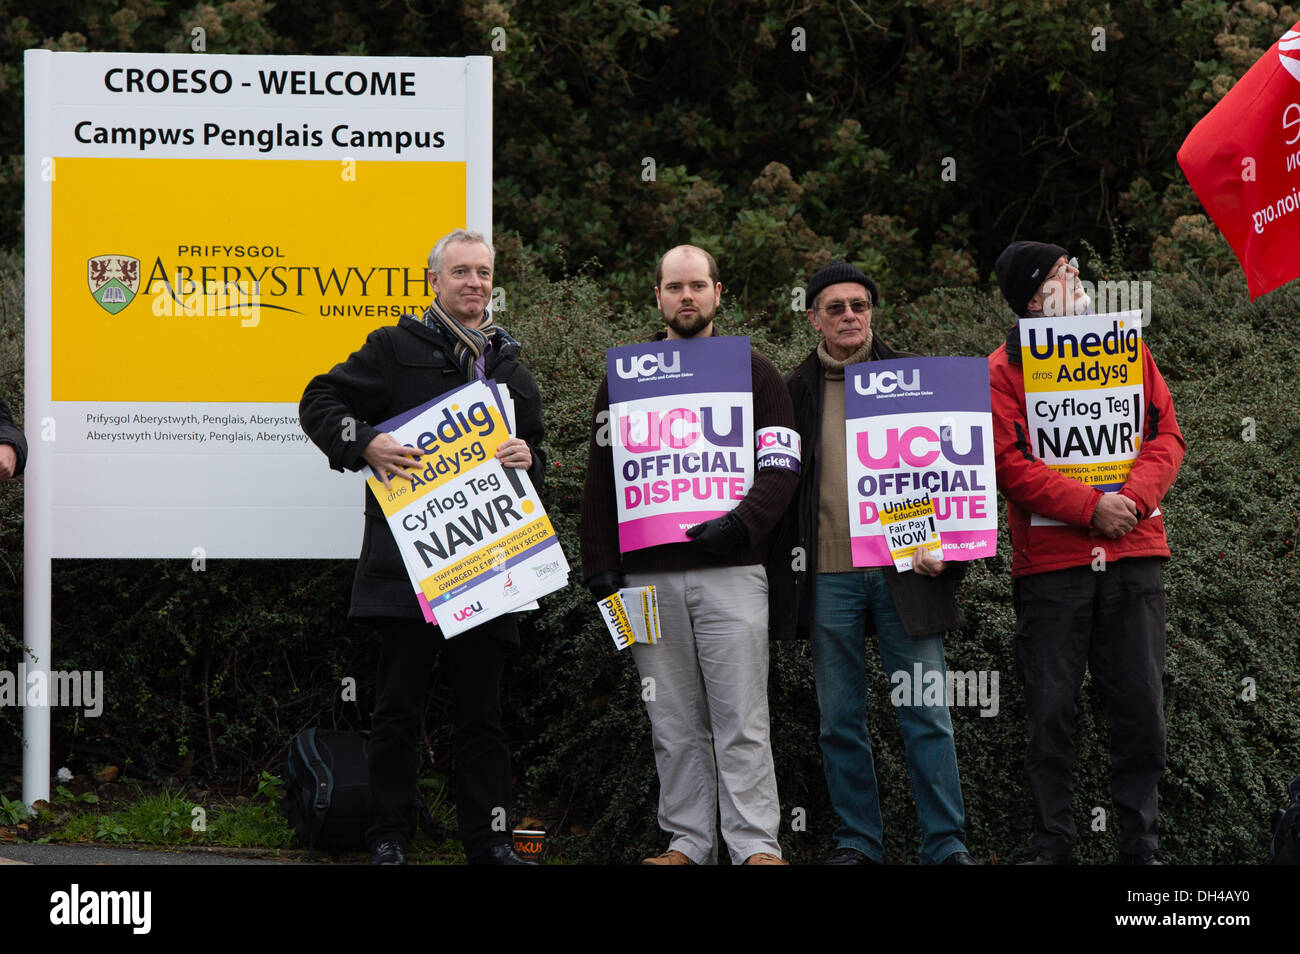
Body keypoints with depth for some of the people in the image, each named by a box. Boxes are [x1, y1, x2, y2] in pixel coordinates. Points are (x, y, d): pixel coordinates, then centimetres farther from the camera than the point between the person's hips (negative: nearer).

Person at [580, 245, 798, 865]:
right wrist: (601, 566, 3)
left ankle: (756, 844, -4)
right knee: (674, 722, 5)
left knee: (741, 720, -5)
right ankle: (687, 840, 11)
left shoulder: (751, 371, 8)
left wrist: (741, 522, -16)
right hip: (648, 576, 2)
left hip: (730, 571, -2)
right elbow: (600, 479, 12)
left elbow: (782, 465, 1)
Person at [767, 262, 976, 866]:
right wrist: (784, 576, 4)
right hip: (826, 577, 1)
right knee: (840, 719, 5)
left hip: (904, 569, -1)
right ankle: (857, 842, 14)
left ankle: (946, 844, 4)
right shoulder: (793, 392, 10)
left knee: (927, 715, -2)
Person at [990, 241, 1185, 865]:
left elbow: (1166, 434, 7)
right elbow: (1008, 462, -8)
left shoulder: (1127, 350, 12)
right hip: (1049, 561, -3)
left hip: (1134, 554, 3)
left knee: (1139, 706, 2)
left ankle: (1139, 844, 11)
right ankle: (1051, 846, 11)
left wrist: (1135, 495, -11)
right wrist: (1089, 507, -16)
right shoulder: (1003, 369, 1)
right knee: (1050, 709, 1)